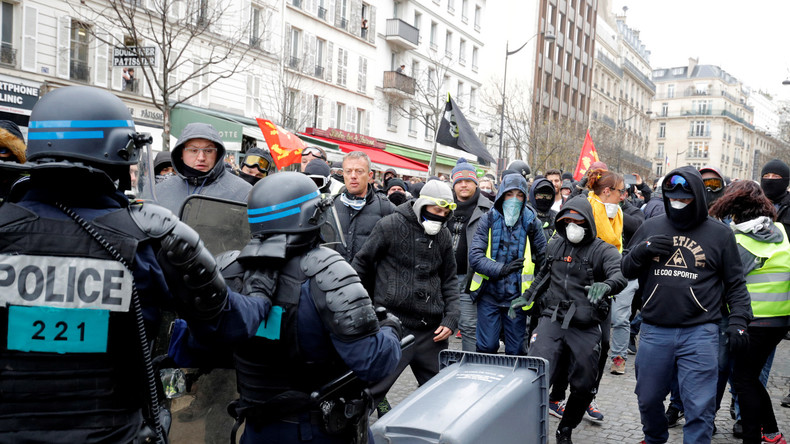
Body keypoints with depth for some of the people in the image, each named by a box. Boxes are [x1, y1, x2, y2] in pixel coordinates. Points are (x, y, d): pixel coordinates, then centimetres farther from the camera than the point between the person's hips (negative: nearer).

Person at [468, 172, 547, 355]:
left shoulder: (531, 222, 1)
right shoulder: (489, 220, -1)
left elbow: (542, 260, 8)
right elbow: (475, 257, -8)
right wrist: (500, 269, -21)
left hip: (517, 297, 1)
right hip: (489, 294, 0)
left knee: (516, 352, 6)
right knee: (487, 347, 2)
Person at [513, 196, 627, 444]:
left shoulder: (602, 251, -4)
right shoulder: (555, 245, 10)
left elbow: (620, 275, -24)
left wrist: (605, 285, -45)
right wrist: (526, 298, 19)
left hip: (586, 328, -2)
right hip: (552, 320, 2)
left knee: (583, 387, 8)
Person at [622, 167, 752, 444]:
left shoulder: (720, 234, 4)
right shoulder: (650, 228, 8)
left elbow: (735, 284, 9)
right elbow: (626, 271, 12)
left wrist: (738, 320, -3)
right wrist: (641, 250, -7)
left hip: (700, 333, -2)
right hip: (654, 331, 3)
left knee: (699, 408, -4)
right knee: (648, 400, 17)